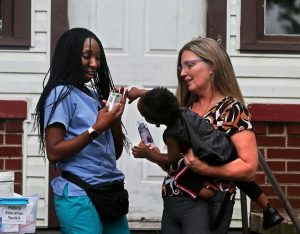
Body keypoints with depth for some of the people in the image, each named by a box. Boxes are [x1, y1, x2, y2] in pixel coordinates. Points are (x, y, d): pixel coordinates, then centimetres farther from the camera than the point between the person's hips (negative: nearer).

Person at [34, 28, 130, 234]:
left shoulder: (95, 94, 15)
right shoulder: (61, 94, -6)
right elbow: (53, 153, -15)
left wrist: (116, 116, 0)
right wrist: (96, 129, -18)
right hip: (80, 197, -7)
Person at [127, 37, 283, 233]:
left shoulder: (232, 110, -7)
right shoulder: (186, 108, 12)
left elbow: (249, 168, -15)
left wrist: (204, 168, -23)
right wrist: (151, 155, 2)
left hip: (205, 206, -7)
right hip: (171, 204, 7)